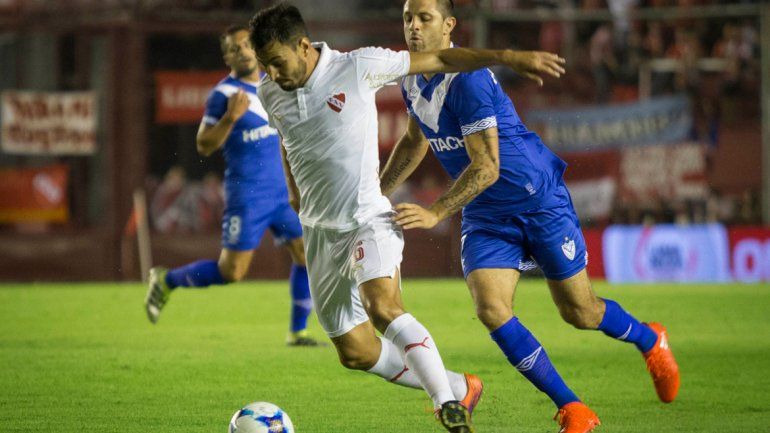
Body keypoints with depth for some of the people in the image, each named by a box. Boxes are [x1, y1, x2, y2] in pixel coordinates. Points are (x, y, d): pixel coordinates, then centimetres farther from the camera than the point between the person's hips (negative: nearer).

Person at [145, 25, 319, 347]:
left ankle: (297, 332, 7)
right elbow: (204, 146, -13)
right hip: (246, 196, -6)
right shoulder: (224, 94, -11)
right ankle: (166, 281, 17)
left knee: (307, 254, -3)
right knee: (231, 272, -5)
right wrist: (230, 117, -26)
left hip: (281, 192, 6)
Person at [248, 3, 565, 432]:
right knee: (356, 352, 3)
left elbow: (437, 60, -6)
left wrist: (509, 56, -9)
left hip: (368, 219, -5)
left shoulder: (358, 68, -13)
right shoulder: (271, 94, 0)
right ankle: (459, 389, 21)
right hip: (320, 231, 5)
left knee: (382, 306, -32)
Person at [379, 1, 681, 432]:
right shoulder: (411, 79, 1)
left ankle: (650, 340, 38)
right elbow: (415, 142, 21)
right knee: (491, 310, -15)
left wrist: (436, 213, -31)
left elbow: (486, 167, -27)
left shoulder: (468, 78, -25)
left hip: (540, 202, -6)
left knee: (579, 312, 4)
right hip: (485, 217, 6)